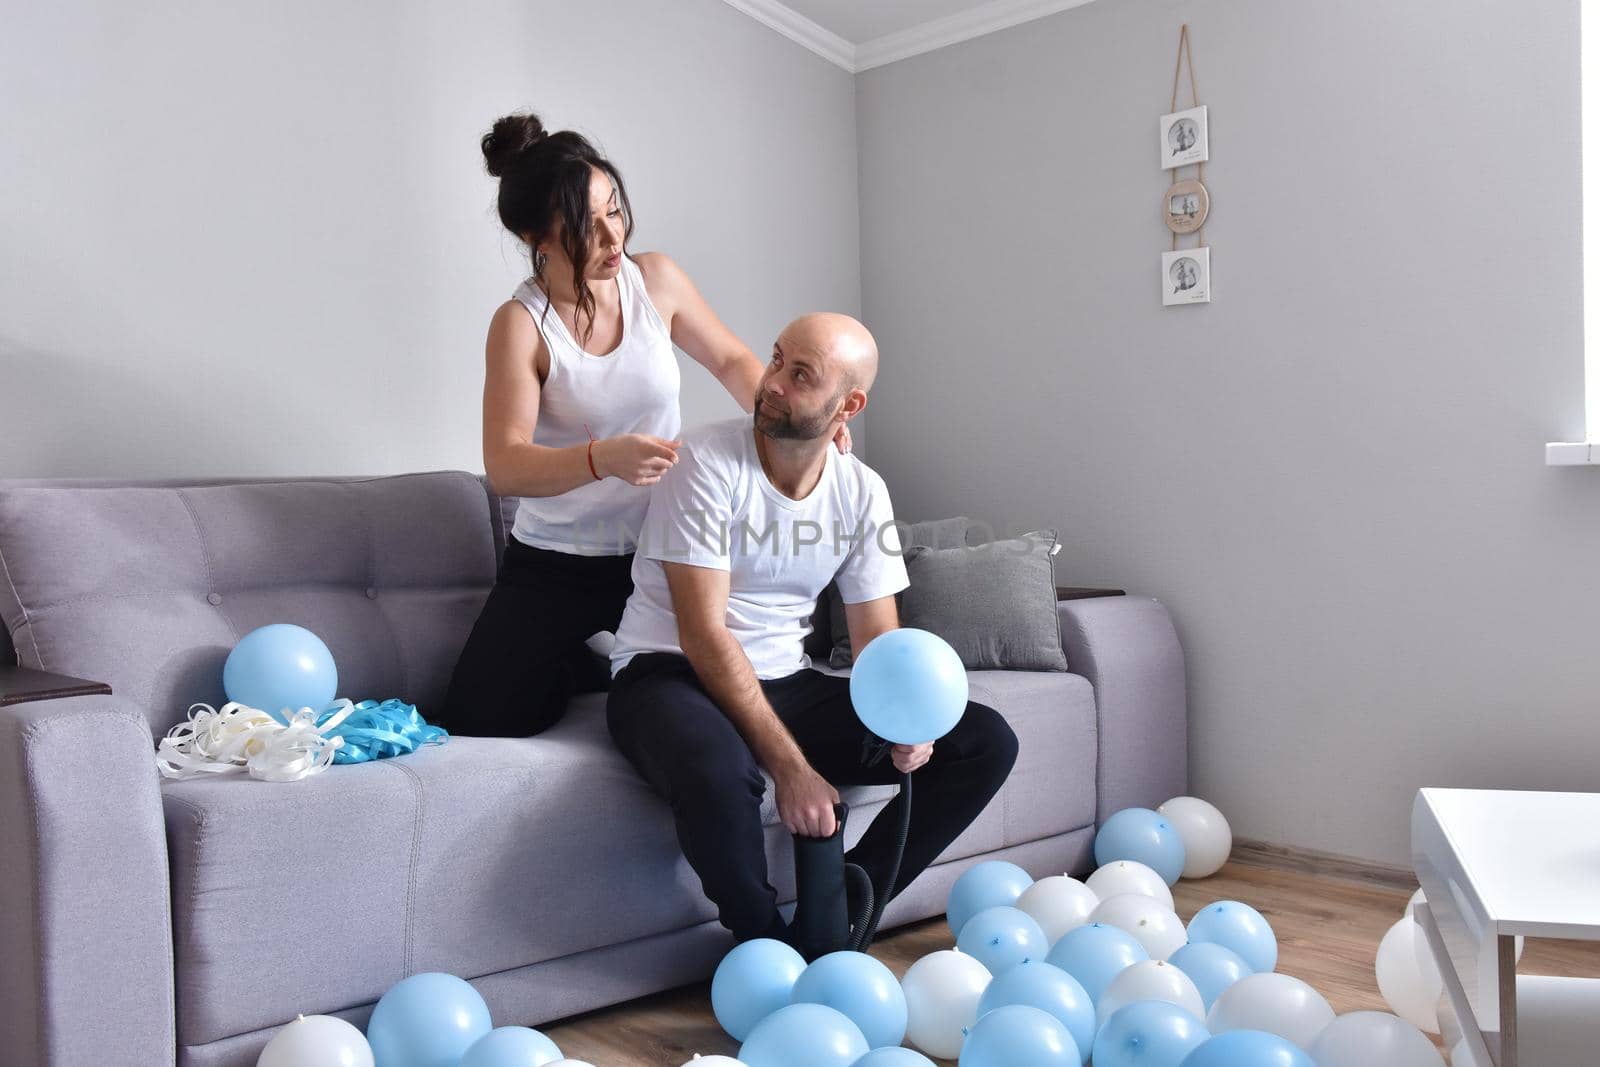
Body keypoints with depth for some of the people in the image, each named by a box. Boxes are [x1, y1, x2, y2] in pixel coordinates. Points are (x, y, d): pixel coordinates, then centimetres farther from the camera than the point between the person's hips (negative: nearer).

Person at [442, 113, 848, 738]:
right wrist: (602, 459, -44)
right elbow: (505, 469, -25)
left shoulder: (655, 279, -5)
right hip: (556, 563, -2)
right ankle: (585, 663, 22)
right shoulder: (520, 324, -15)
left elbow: (731, 360, 9)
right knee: (479, 720, -8)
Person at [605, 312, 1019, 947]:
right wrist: (790, 767, -27)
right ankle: (768, 945, -10)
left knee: (987, 742, -6)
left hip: (785, 682, 6)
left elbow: (878, 638, 3)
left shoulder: (861, 492, 1)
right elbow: (704, 634, -21)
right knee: (715, 769, -42)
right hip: (669, 675, -5)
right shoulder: (707, 463, -15)